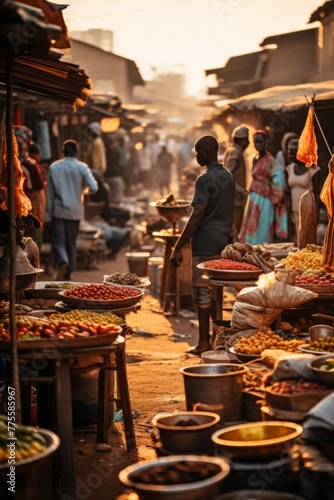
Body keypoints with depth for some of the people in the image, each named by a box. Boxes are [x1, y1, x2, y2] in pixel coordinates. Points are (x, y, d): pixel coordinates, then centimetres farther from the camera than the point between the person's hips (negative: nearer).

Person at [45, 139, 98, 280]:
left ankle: (62, 263, -29)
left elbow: (49, 192, 1)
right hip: (75, 211, 1)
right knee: (71, 243, 13)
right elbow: (93, 187, -13)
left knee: (58, 241, -1)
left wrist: (48, 214, 6)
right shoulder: (82, 167, -4)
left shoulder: (54, 167, -1)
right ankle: (68, 273, 17)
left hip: (59, 211, -1)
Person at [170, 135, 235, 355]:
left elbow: (196, 217, -20)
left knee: (203, 292, -2)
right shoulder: (228, 176, 12)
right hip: (224, 242, 8)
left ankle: (203, 342, 1)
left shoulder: (205, 180, -14)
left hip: (205, 244, -8)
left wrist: (178, 247, -18)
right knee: (216, 291, 15)